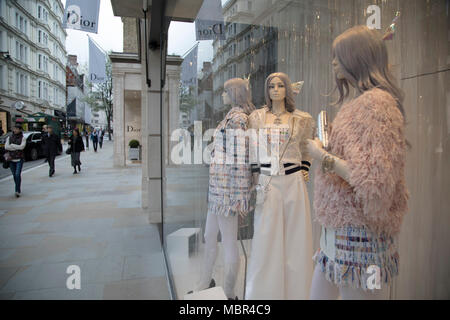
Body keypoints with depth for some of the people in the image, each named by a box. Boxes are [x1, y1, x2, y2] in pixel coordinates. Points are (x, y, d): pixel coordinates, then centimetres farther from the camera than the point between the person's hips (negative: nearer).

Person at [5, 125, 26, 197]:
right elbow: (6, 147, -4)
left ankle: (17, 190, -7)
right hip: (11, 159, 4)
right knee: (14, 175, 9)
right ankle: (18, 189, 22)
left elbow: (22, 147, -15)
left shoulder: (23, 138, 0)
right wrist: (17, 147, -10)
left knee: (18, 174, -12)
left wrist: (12, 145, -8)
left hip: (19, 159, -3)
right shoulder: (9, 138, 8)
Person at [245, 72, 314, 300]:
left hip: (293, 181, 1)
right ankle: (263, 291, 21)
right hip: (266, 181, 0)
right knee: (265, 238, 4)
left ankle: (294, 290, 24)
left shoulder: (300, 119, 7)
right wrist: (255, 177, 4)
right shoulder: (257, 117, 8)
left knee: (294, 237, 6)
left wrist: (305, 170, 6)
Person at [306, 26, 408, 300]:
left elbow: (375, 181, -23)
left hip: (359, 235, -9)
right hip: (336, 229, 9)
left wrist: (323, 156, -16)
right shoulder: (360, 102, 16)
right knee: (318, 294, 17)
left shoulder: (377, 102, -14)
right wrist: (330, 143, 12)